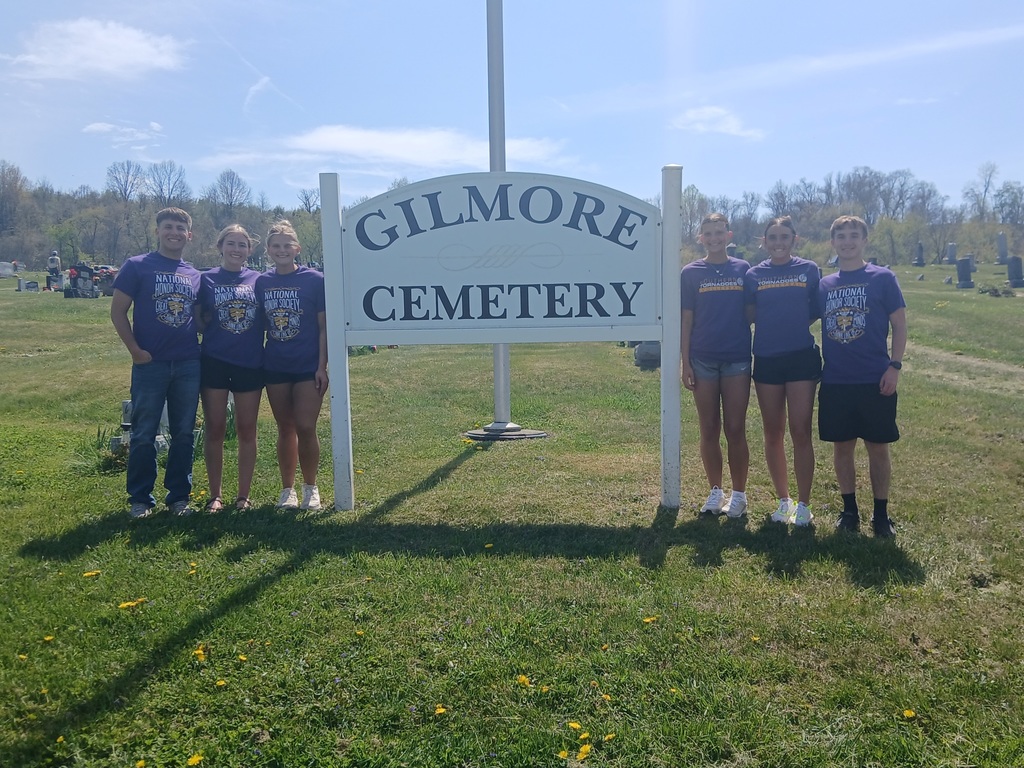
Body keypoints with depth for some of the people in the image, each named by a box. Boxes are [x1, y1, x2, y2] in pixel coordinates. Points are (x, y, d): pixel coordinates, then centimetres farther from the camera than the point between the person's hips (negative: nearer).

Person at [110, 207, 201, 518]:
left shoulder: (195, 275, 11)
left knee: (184, 433, 8)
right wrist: (135, 350, -9)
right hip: (150, 364, -3)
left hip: (189, 365, 3)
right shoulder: (137, 266, 0)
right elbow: (118, 311, -2)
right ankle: (140, 498, 15)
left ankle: (179, 495, 19)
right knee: (143, 435, 3)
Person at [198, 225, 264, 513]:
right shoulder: (207, 279, 4)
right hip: (214, 362, 0)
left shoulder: (259, 280, 5)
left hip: (250, 363, 1)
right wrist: (216, 332, -11)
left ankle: (244, 496, 15)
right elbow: (199, 321, 6)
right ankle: (215, 495, 14)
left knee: (247, 430, 6)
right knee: (215, 429, 4)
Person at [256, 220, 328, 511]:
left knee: (306, 427, -5)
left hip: (308, 366, -3)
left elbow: (324, 327, -5)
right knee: (285, 428, 10)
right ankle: (287, 488, 21)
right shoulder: (262, 283, 5)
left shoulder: (315, 280, -5)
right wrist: (257, 361, 4)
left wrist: (322, 366, -9)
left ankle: (310, 487, 13)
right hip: (275, 367, 3)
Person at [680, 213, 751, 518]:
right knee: (709, 430, 7)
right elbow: (686, 320, 2)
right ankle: (715, 492, 19)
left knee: (735, 429, 2)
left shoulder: (744, 269, 4)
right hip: (703, 359, 0)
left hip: (737, 358, 0)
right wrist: (685, 363, -3)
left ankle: (739, 494, 14)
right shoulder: (691, 272, 3)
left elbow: (752, 313, 9)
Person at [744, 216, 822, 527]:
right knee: (773, 434, 8)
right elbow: (749, 316, 4)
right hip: (766, 359, 2)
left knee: (800, 432, -2)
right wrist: (774, 321, -9)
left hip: (801, 357, -2)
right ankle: (783, 501, 22)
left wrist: (794, 323, -4)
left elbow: (817, 310, 6)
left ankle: (803, 504, 10)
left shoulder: (809, 270, 3)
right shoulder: (754, 275, 5)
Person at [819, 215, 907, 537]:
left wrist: (894, 366, -10)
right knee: (842, 447, 9)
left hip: (875, 381, -3)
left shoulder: (883, 278, 0)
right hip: (835, 381, 3)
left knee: (878, 447, 5)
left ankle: (881, 513, 18)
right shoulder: (824, 284, 8)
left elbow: (899, 325, -1)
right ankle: (849, 510, 23)